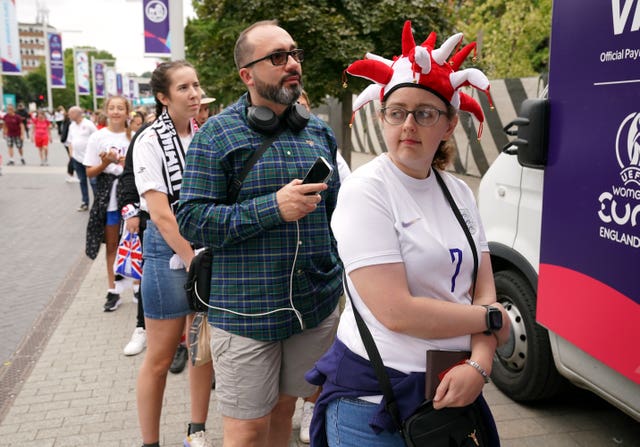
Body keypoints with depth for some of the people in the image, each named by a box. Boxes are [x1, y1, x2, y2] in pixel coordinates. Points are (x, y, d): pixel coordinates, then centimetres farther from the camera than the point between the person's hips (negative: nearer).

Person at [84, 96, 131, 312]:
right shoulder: (98, 137, -1)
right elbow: (90, 172, 0)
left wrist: (127, 163, -13)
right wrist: (105, 163, -18)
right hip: (108, 198, 0)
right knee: (112, 245, 9)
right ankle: (113, 291, 17)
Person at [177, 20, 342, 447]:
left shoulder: (320, 131, 9)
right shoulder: (217, 134, -7)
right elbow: (191, 220, -12)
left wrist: (338, 271, 15)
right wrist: (273, 208, -22)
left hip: (317, 306, 5)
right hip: (246, 311, -4)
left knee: (284, 411, 19)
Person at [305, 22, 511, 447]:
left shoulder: (459, 192, 3)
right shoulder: (365, 192, -15)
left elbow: (484, 291, 3)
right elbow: (396, 313, -21)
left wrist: (479, 365, -14)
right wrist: (493, 318, -10)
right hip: (374, 398, -5)